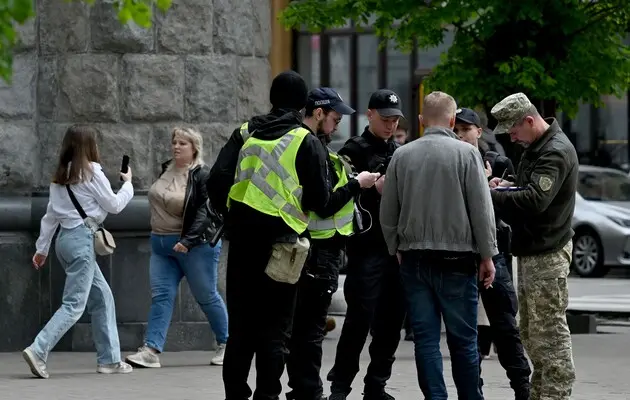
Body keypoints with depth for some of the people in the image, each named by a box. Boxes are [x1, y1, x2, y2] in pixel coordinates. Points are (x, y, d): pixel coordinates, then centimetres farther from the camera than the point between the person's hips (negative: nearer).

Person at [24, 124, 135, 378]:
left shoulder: (61, 176, 14)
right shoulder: (91, 172, -8)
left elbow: (51, 214, 16)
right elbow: (114, 205, -1)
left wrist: (42, 248, 20)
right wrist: (128, 184, 16)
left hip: (65, 238, 9)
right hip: (81, 238, -9)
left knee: (102, 296, 14)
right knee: (74, 305, -10)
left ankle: (109, 359, 14)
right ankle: (38, 351, -22)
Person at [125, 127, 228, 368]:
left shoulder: (203, 176, -13)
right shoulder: (167, 170, 10)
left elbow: (205, 212, -20)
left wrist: (188, 240, -28)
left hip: (195, 246, -7)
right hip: (162, 246, 7)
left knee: (207, 296, 4)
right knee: (161, 296, -4)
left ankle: (226, 345, 20)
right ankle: (151, 350, -12)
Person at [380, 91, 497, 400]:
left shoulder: (402, 155, 4)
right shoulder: (466, 154, -6)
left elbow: (387, 213, 9)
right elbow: (482, 210, -6)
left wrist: (396, 249, 22)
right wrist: (487, 255, 1)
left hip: (413, 258, 3)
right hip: (457, 258, -3)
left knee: (425, 337, 5)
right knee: (463, 338, 4)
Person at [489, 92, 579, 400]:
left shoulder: (556, 152, -17)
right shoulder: (535, 148, 15)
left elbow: (534, 201, -27)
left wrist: (489, 196, -23)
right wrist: (506, 187, 4)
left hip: (547, 255, -11)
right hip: (530, 250, 11)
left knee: (549, 333, -9)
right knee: (531, 334, 14)